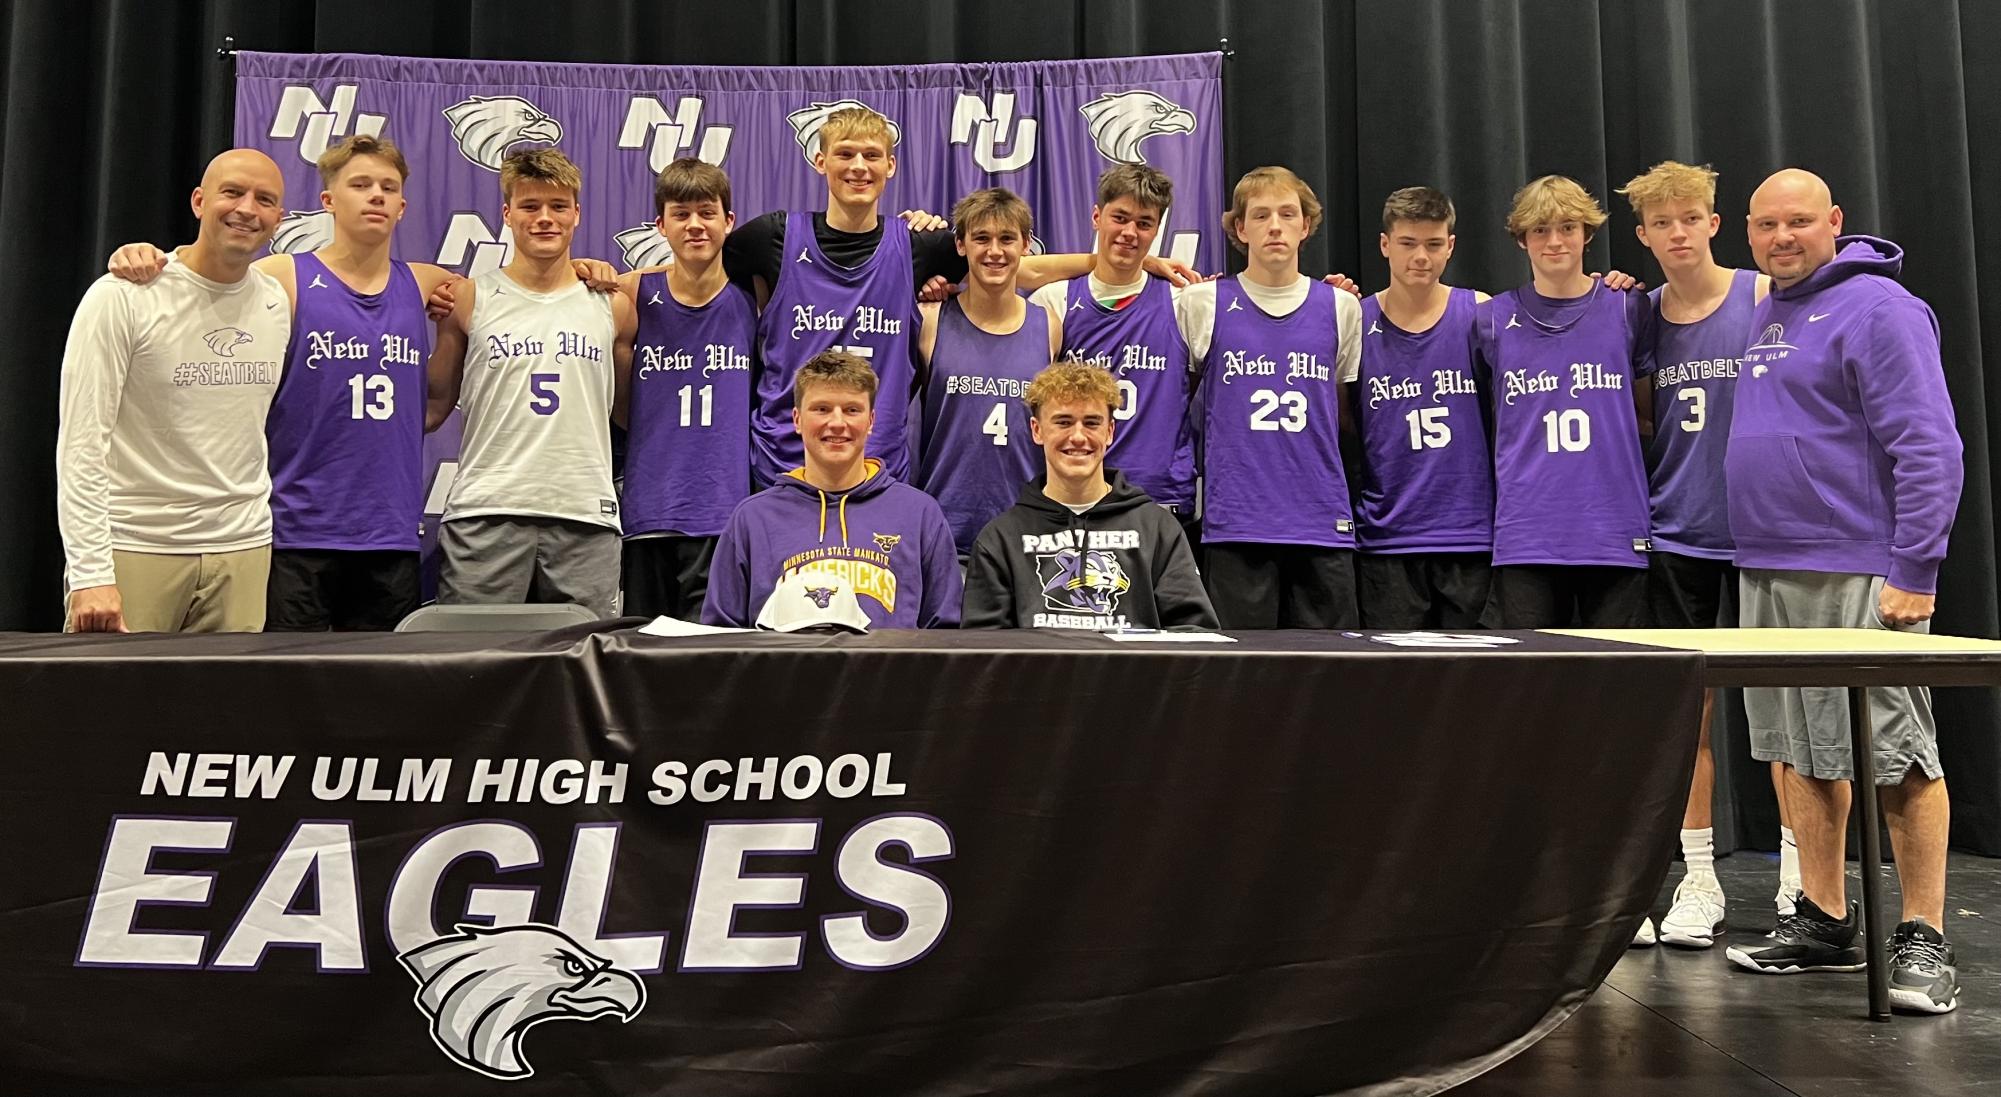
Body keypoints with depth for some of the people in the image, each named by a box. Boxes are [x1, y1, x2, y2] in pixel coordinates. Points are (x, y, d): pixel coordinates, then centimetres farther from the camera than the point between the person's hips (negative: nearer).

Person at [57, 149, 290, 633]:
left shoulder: (276, 303, 9)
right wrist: (90, 573, -18)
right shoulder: (121, 298, -7)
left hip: (243, 552, 4)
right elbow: (81, 447, -11)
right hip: (134, 550, -4)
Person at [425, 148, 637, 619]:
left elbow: (631, 413, 17)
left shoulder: (611, 306, 11)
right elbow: (434, 407, 10)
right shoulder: (470, 301, 7)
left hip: (584, 514, 1)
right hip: (485, 513, -1)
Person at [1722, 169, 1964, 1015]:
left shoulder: (1878, 308, -9)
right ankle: (1824, 923, 22)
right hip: (1767, 571, 8)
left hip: (1856, 576, -8)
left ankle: (1923, 940, 6)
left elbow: (1929, 448, -15)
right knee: (1801, 753, 12)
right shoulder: (1766, 315, 16)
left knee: (1899, 755, -3)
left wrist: (1914, 570, -19)